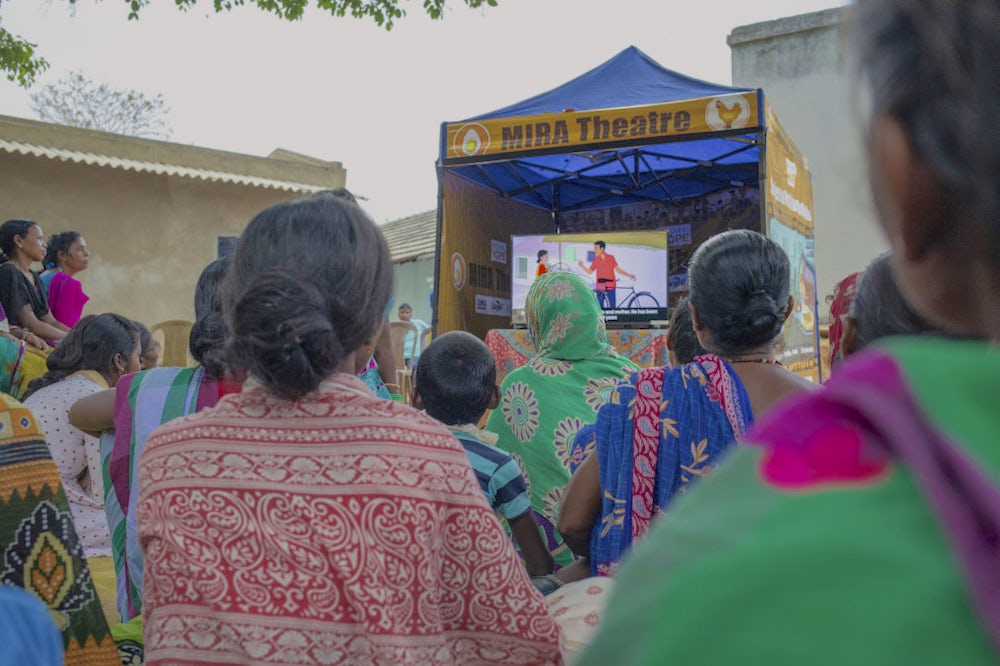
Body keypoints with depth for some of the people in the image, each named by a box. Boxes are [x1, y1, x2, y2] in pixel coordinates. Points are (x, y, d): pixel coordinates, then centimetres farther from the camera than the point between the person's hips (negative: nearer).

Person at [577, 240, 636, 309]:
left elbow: (617, 269, 6)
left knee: (612, 307, -2)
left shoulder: (611, 258, 2)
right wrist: (582, 266, -5)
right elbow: (589, 272, 10)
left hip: (610, 287, -1)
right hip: (600, 287, 1)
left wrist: (629, 275, 1)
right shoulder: (596, 260, 5)